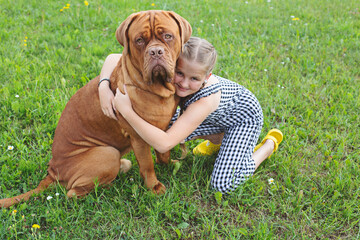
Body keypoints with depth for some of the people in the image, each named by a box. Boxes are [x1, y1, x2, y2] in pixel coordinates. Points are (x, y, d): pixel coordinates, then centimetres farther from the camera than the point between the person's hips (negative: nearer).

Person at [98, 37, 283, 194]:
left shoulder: (207, 99, -43)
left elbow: (164, 144, -46)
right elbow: (114, 58, -22)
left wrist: (126, 111, -49)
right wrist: (104, 87, -40)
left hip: (243, 117, -6)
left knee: (223, 184, -16)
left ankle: (269, 144, 8)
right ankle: (217, 139, 15)